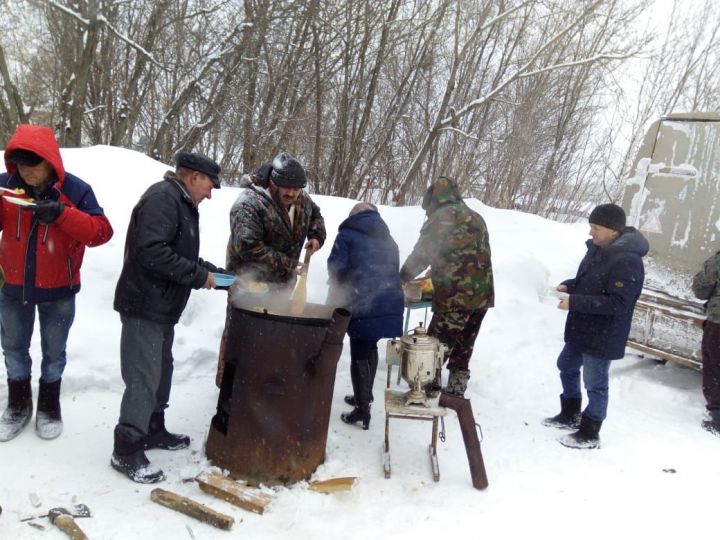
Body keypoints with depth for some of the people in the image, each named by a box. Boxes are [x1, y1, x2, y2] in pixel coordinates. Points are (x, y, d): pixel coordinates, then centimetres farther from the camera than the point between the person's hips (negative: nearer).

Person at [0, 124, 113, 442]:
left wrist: (62, 214, -33)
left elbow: (101, 232, -20)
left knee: (54, 351, 13)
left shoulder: (75, 190, -15)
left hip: (58, 289, -2)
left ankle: (49, 406, 33)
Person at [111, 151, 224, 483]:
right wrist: (199, 276, -21)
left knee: (161, 371, 19)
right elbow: (150, 251, -29)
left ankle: (153, 429, 34)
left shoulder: (182, 204, 16)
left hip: (162, 307, 11)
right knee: (144, 378, -5)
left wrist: (214, 273, 8)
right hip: (145, 306, -11)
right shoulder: (163, 197, -17)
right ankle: (126, 451, 6)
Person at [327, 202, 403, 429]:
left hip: (363, 304, -6)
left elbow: (336, 266, -6)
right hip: (390, 303, 7)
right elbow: (394, 271, 21)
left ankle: (362, 409, 5)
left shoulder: (347, 234, 4)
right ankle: (365, 396, 35)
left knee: (359, 355, 2)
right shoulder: (389, 240, 24)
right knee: (369, 348, 22)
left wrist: (339, 291, 11)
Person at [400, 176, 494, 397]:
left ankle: (427, 388, 15)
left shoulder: (441, 217, -4)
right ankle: (455, 393, 25)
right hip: (482, 295, 7)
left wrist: (401, 278, 12)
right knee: (463, 348, 18)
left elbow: (421, 254, -4)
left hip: (455, 296, -7)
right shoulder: (476, 217, 17)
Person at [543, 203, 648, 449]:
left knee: (595, 384, 5)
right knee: (567, 367, 23)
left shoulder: (627, 261, -26)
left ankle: (589, 434, 22)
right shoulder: (598, 249, 4)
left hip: (603, 336, -10)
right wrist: (569, 286, -1)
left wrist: (575, 302, -28)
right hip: (580, 330, 10)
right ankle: (569, 415, 42)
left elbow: (618, 303, -28)